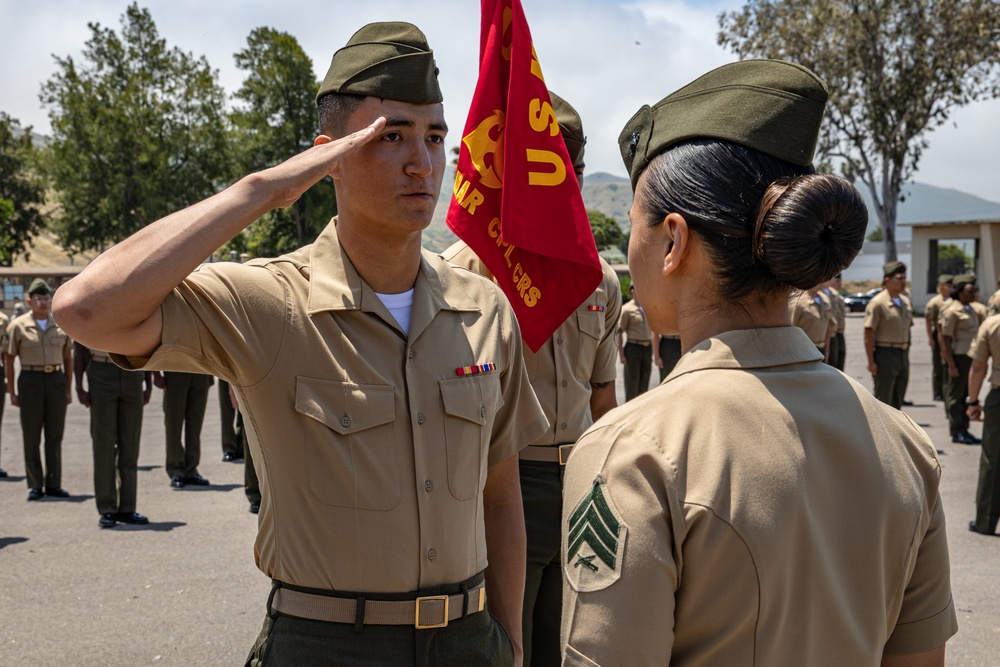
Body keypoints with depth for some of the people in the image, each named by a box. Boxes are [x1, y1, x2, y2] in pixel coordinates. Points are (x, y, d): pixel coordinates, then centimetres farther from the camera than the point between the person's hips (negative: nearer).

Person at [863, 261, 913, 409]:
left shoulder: (905, 301, 10)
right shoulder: (877, 303, -12)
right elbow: (868, 334, -14)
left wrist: (905, 351, 16)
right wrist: (871, 362, -17)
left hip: (903, 354, 7)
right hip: (885, 355, -7)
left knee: (897, 402, 13)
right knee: (883, 401, -1)